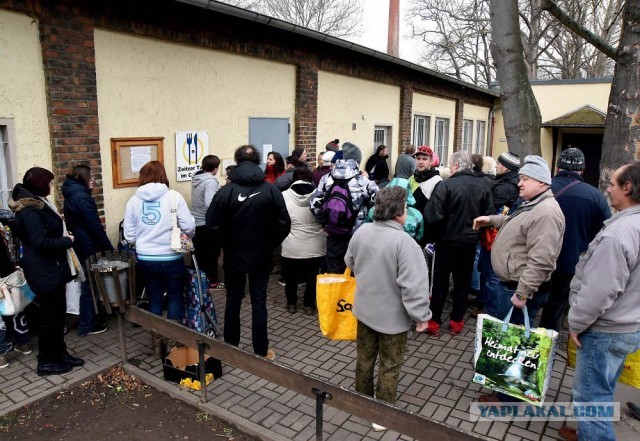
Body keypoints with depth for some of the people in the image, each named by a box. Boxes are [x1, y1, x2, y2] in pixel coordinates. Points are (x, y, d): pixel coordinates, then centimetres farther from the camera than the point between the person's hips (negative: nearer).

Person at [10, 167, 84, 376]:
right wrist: (67, 240, -13)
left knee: (58, 313, 17)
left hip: (53, 269, 10)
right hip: (44, 272, -10)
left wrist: (64, 234, 2)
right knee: (49, 315, 2)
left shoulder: (38, 203, 12)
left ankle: (60, 353, 28)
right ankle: (46, 362, 15)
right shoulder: (30, 210, -20)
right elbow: (41, 242, -25)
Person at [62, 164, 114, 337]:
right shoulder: (82, 196, -19)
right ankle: (87, 326, 9)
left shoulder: (71, 195, 12)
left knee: (88, 284, 18)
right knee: (90, 286, 0)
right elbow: (95, 226, -21)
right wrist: (109, 248, -14)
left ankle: (91, 320, 29)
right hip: (89, 247, -10)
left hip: (80, 245, 10)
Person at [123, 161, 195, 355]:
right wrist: (186, 237, 10)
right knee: (174, 297, 15)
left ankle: (156, 342, 26)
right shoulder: (173, 196, -10)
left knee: (154, 299, 16)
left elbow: (129, 234, 1)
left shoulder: (134, 200, 0)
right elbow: (189, 226, -11)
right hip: (172, 258, -3)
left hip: (145, 259, 3)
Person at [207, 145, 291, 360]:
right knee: (259, 302, 9)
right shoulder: (271, 190, -10)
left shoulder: (225, 191, -13)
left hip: (233, 256, 0)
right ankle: (261, 351, 18)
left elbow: (213, 226, -14)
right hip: (261, 257, 0)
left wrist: (226, 245, 4)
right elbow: (284, 224, -9)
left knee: (233, 301, 14)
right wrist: (269, 244, 6)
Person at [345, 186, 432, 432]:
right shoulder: (404, 242, -27)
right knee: (389, 366, 12)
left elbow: (350, 263, 11)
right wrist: (421, 315, -15)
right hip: (392, 316, -6)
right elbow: (413, 285, -28)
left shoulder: (361, 232, -7)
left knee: (364, 358, 22)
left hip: (364, 309, 6)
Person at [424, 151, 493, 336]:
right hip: (470, 241, 4)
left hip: (447, 240, -4)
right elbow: (489, 216, -2)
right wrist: (475, 231, 12)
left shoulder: (446, 185, -18)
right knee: (463, 281, 16)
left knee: (440, 281, 9)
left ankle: (434, 321, 18)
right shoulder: (483, 187, -2)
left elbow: (432, 215, -23)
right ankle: (457, 321, 25)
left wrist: (436, 234, -5)